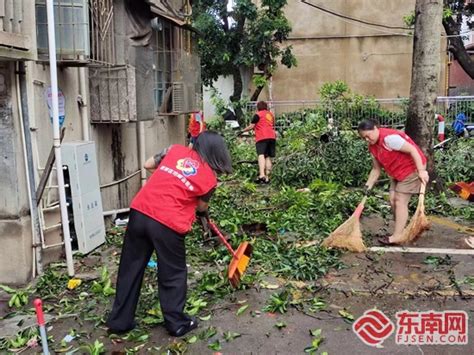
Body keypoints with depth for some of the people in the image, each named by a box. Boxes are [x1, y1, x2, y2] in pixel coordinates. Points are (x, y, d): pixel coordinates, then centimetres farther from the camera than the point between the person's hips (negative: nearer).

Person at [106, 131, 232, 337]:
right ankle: (177, 324, 28)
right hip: (168, 224, -4)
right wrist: (203, 212, 40)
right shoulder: (209, 177, 3)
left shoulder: (175, 150, 11)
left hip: (139, 213, 4)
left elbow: (148, 165, 21)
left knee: (130, 269, 16)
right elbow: (201, 207, 17)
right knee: (173, 274, 15)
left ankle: (119, 321, 29)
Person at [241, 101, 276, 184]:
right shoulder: (271, 114, 22)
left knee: (261, 155, -18)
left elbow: (251, 126, 2)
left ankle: (261, 175, -37)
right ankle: (267, 177, 8)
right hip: (272, 137, 6)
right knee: (268, 157, 9)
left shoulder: (258, 115, 3)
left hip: (262, 137, -6)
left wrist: (243, 130, 16)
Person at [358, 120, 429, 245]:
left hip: (412, 168, -9)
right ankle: (400, 231, 16)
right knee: (393, 199, 6)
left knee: (400, 201, -10)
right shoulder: (372, 147, 3)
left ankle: (397, 236, -7)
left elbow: (412, 150, -26)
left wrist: (421, 171, -28)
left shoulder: (389, 137, -26)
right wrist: (368, 186, 1)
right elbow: (376, 169, 9)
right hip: (397, 172, 9)